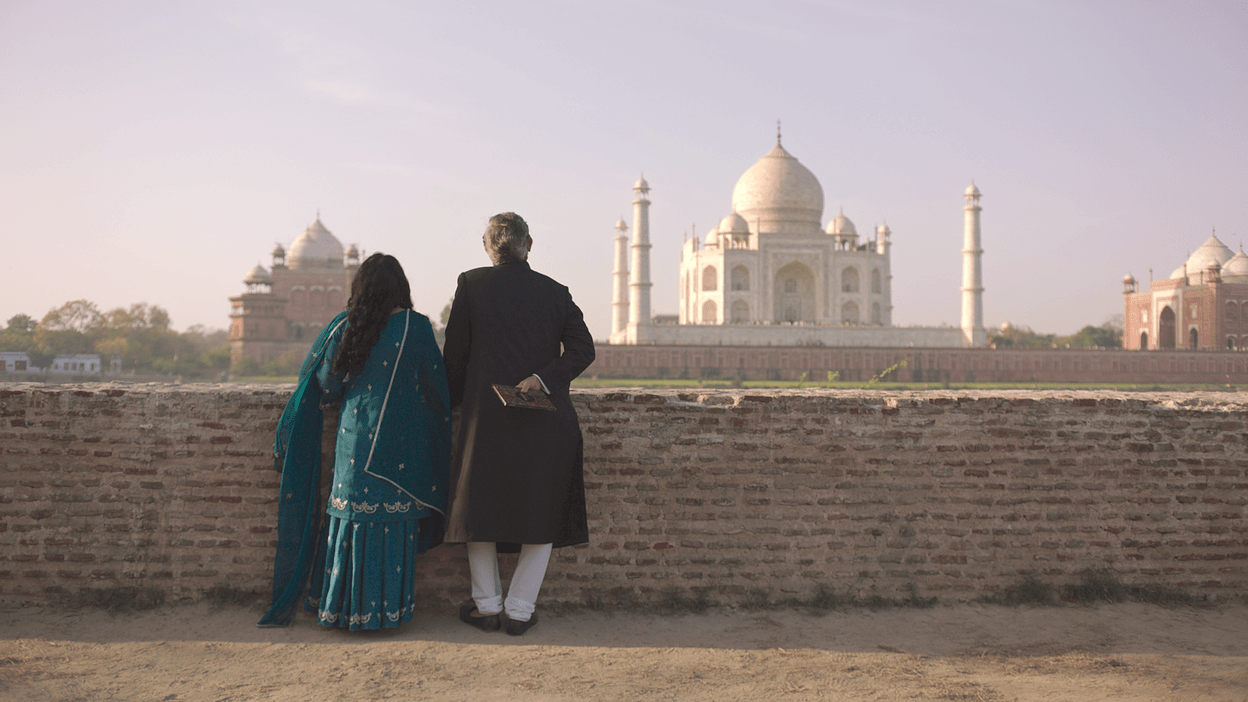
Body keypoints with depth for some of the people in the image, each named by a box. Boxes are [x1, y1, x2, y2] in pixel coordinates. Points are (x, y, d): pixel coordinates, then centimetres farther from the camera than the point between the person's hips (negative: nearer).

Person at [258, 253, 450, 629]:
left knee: (351, 515, 9)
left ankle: (343, 606, 18)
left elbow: (327, 387, 5)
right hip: (401, 440, -2)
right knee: (392, 520, 3)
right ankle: (386, 608, 10)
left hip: (355, 433, 2)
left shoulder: (345, 327, 1)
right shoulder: (415, 326, -6)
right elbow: (435, 386, -1)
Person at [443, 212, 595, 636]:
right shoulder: (555, 292, 5)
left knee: (480, 507, 14)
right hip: (544, 423, 1)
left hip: (487, 414, -1)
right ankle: (520, 610, 12)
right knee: (541, 511, 11)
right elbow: (582, 349, -3)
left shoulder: (472, 285, 0)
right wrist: (543, 378, -7)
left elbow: (455, 354, 3)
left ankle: (486, 605, 20)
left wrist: (454, 402, 16)